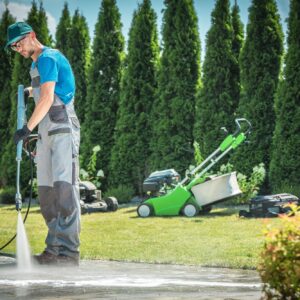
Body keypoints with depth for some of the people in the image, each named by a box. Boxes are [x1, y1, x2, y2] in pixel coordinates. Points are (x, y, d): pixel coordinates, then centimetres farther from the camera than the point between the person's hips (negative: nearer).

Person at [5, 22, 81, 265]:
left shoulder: (48, 58, -8)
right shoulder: (36, 64, 21)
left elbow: (47, 99, -17)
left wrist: (28, 128, -15)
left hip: (63, 129, -10)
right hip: (46, 133, 10)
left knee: (64, 186, -18)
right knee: (46, 190, 4)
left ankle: (69, 252, -24)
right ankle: (54, 250, 5)